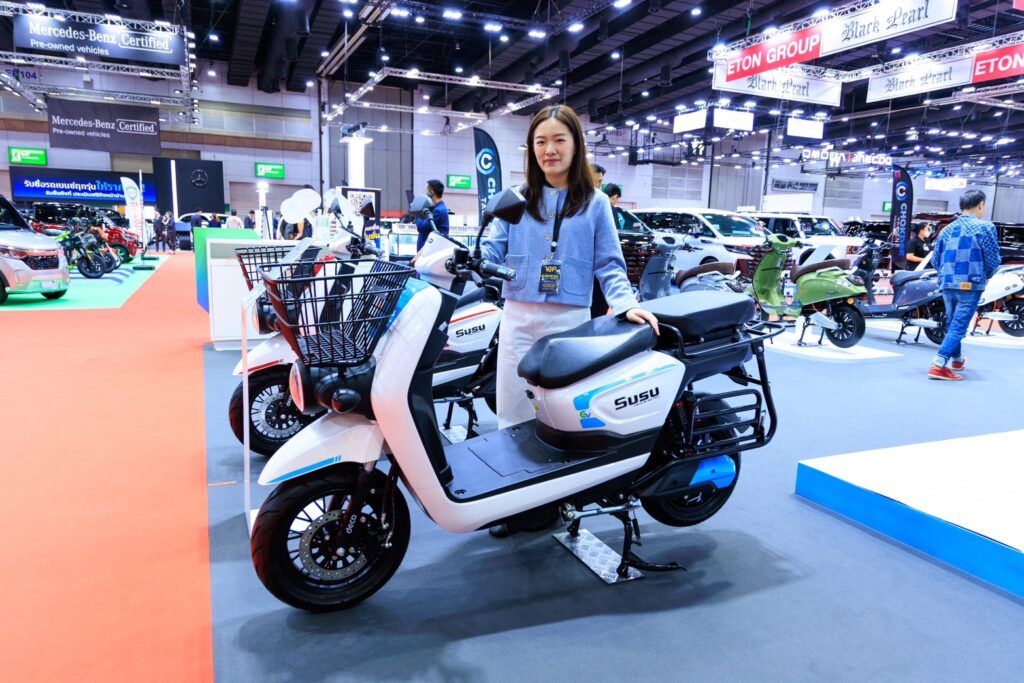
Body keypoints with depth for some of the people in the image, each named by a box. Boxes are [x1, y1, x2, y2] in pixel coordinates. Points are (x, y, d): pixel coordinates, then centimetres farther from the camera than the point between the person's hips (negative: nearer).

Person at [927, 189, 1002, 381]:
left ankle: (957, 359, 39)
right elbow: (993, 259, -7)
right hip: (970, 286, -6)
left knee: (952, 323, 21)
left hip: (947, 285, 6)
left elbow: (935, 260, 10)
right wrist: (985, 276, 12)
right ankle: (938, 365, -18)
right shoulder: (984, 228, -7)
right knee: (959, 327, -7)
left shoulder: (947, 229, 9)